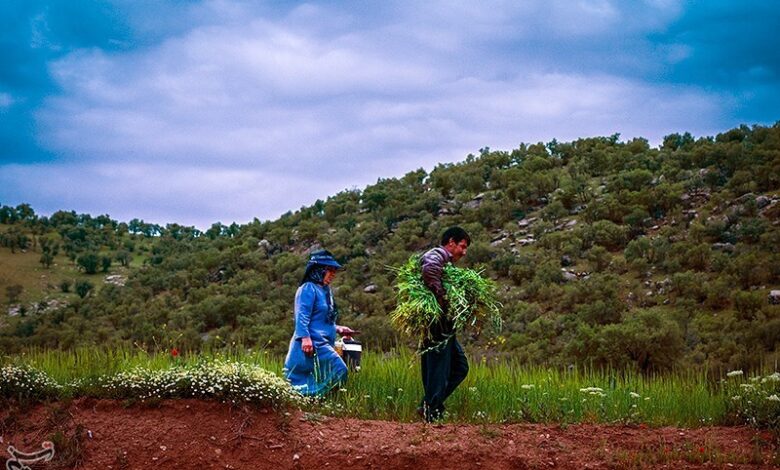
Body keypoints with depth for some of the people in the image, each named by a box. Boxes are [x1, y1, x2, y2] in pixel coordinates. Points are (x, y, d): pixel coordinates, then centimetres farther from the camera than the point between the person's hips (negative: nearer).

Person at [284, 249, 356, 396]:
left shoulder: (325, 290, 20)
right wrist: (305, 337, -27)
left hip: (322, 343, 10)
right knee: (338, 371, -17)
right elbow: (302, 315, -18)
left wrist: (339, 329, 21)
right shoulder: (308, 288, -9)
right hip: (312, 343, -10)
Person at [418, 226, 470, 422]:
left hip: (444, 327, 11)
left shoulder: (445, 261, 24)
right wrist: (443, 300, -22)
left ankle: (429, 406, 13)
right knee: (439, 370, -5)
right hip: (437, 326, -11)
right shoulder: (436, 255, -10)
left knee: (460, 367, 13)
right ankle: (432, 413, 1)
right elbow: (429, 271, -29)